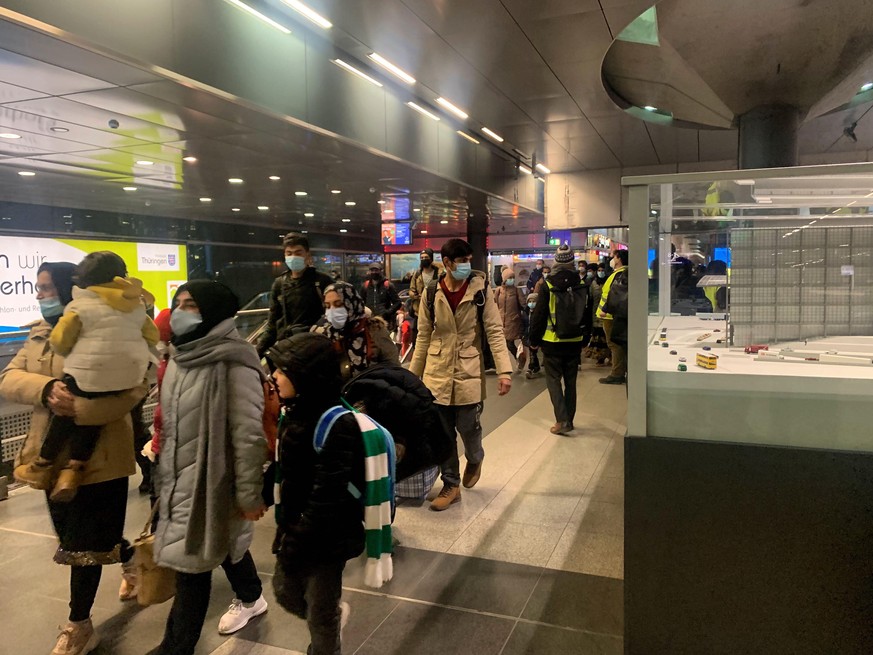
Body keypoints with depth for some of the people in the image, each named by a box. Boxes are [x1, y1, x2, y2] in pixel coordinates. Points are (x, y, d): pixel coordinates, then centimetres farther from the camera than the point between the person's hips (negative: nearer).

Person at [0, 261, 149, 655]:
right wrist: (46, 388, -22)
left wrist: (80, 408, -31)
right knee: (78, 538, 21)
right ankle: (134, 559, 47)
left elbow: (135, 386, -25)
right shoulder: (39, 335, 9)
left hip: (97, 454, -7)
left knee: (84, 544, 5)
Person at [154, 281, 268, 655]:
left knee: (190, 565, -1)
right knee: (224, 543, 26)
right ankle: (251, 599, 49)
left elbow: (248, 435, -21)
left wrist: (249, 494, -18)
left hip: (211, 479, -9)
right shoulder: (181, 357, 6)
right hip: (180, 477, 9)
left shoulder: (232, 363, -21)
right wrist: (164, 470, 20)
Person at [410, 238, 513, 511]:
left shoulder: (480, 289, -7)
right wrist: (413, 375, 7)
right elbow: (424, 337, 6)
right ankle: (451, 486, 25)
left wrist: (504, 370, -16)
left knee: (468, 427, 5)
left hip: (468, 373, -2)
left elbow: (494, 331, -7)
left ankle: (474, 459, 40)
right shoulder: (431, 293, -2)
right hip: (437, 373, 2)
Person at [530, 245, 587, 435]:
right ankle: (569, 419, 21)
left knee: (553, 379, 5)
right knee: (570, 381, 14)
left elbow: (538, 315, -8)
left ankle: (562, 420, -6)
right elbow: (588, 314, 7)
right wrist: (585, 337, 18)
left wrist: (534, 339, 2)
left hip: (552, 342, -3)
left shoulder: (548, 286, -11)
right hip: (575, 341, 4)